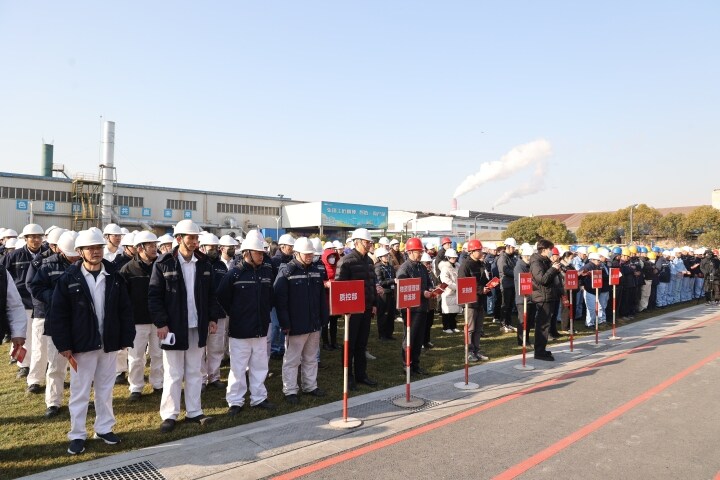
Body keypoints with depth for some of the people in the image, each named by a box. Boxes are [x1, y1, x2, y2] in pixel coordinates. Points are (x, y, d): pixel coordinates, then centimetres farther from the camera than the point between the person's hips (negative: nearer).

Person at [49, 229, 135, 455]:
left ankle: (104, 428, 29)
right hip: (82, 344, -2)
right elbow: (58, 314, -7)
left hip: (109, 343, 3)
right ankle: (77, 435, 22)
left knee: (105, 389, 15)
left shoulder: (114, 277, 0)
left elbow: (125, 310, 2)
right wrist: (64, 345, -11)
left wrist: (126, 339, -1)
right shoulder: (69, 278, -8)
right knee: (80, 392, 9)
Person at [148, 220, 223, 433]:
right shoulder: (163, 264, -8)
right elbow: (154, 296, -8)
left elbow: (211, 294, 10)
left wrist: (213, 317, 4)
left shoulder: (204, 264, 4)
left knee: (195, 373, 13)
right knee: (173, 375, 7)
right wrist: (161, 323, -13)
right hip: (173, 327, -4)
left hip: (197, 327, 4)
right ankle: (169, 415, 19)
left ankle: (194, 411, 24)